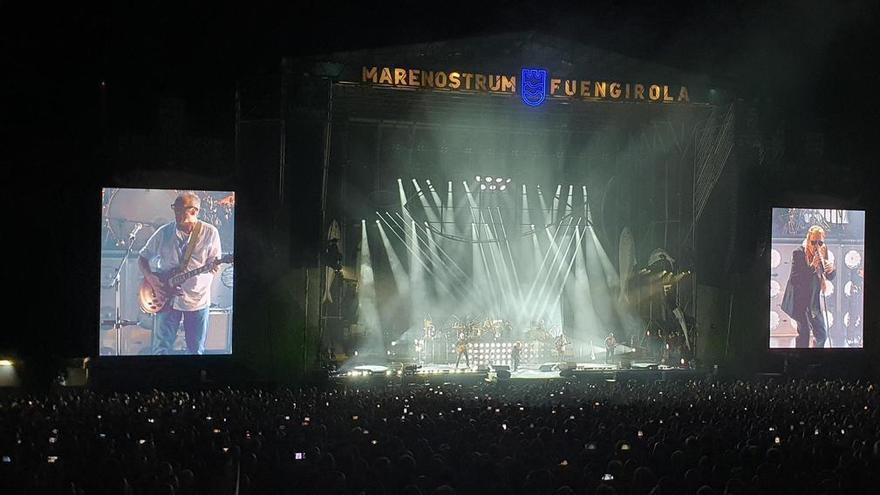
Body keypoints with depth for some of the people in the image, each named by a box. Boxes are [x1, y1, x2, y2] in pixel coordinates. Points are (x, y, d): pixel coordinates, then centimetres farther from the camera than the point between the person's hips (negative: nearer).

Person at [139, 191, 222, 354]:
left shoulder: (210, 233, -7)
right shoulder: (163, 232, -4)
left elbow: (214, 264, -2)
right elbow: (143, 257, 6)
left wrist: (215, 267, -26)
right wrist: (150, 277, -12)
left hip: (197, 300, -1)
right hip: (167, 298, 1)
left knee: (196, 350, 9)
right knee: (161, 349, 2)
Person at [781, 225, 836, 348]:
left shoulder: (823, 253, -1)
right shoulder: (798, 253, -17)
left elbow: (830, 277, 5)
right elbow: (794, 280, -23)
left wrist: (831, 268, -19)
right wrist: (811, 267, -34)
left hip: (815, 301, 6)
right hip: (799, 300, -6)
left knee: (822, 335, 8)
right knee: (803, 333, -9)